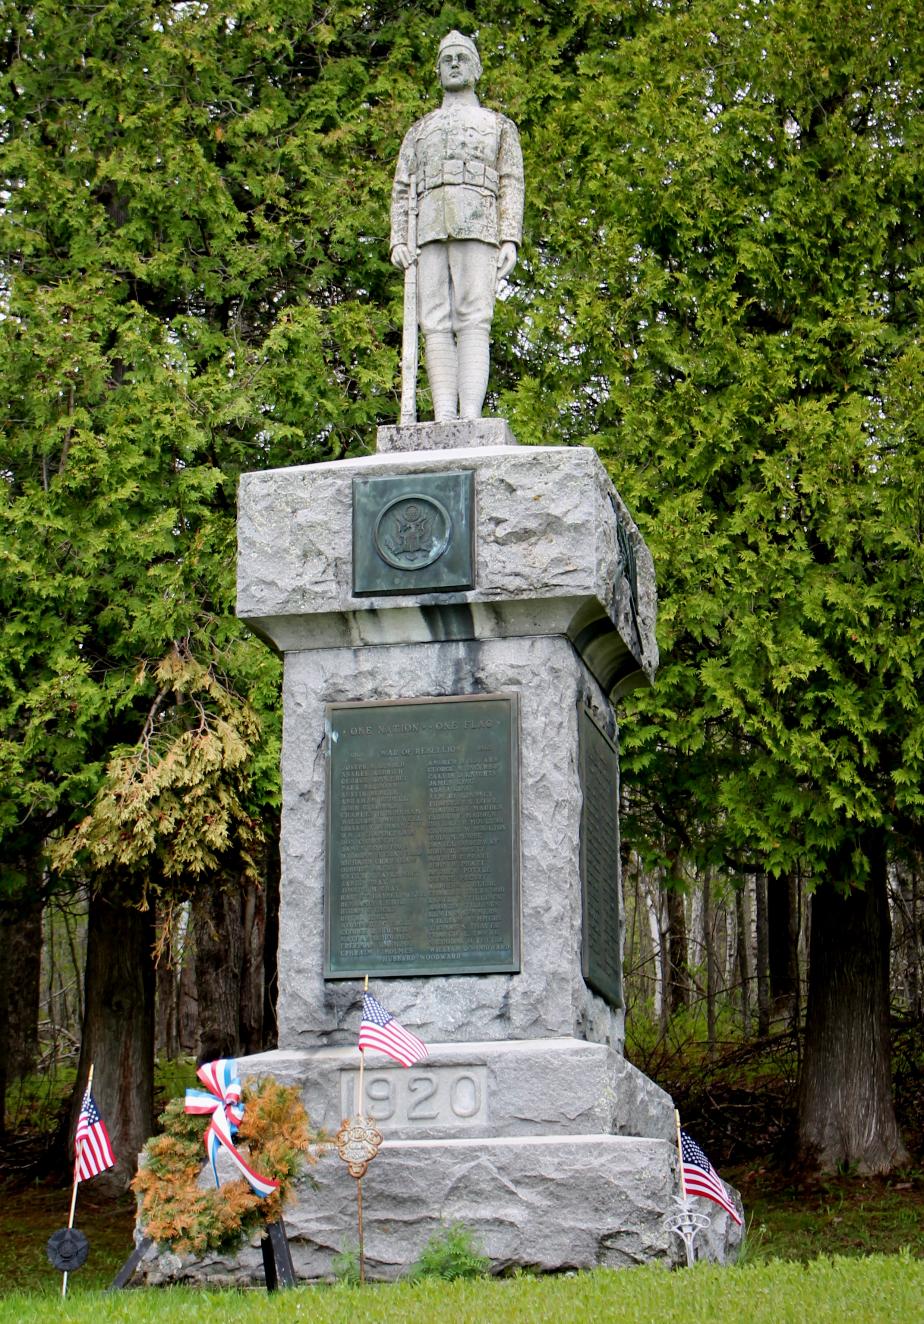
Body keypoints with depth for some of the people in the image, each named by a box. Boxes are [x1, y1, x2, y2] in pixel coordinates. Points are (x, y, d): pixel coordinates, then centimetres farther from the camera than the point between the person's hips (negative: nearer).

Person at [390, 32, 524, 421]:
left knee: (473, 319, -15)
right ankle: (444, 419, -15)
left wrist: (510, 239, -6)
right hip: (430, 230, 3)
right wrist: (398, 240, 3)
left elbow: (512, 185, 10)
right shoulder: (420, 130, 29)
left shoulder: (500, 125, 22)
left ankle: (471, 418, -26)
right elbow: (402, 188, 20)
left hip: (477, 227, -3)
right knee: (435, 323, -9)